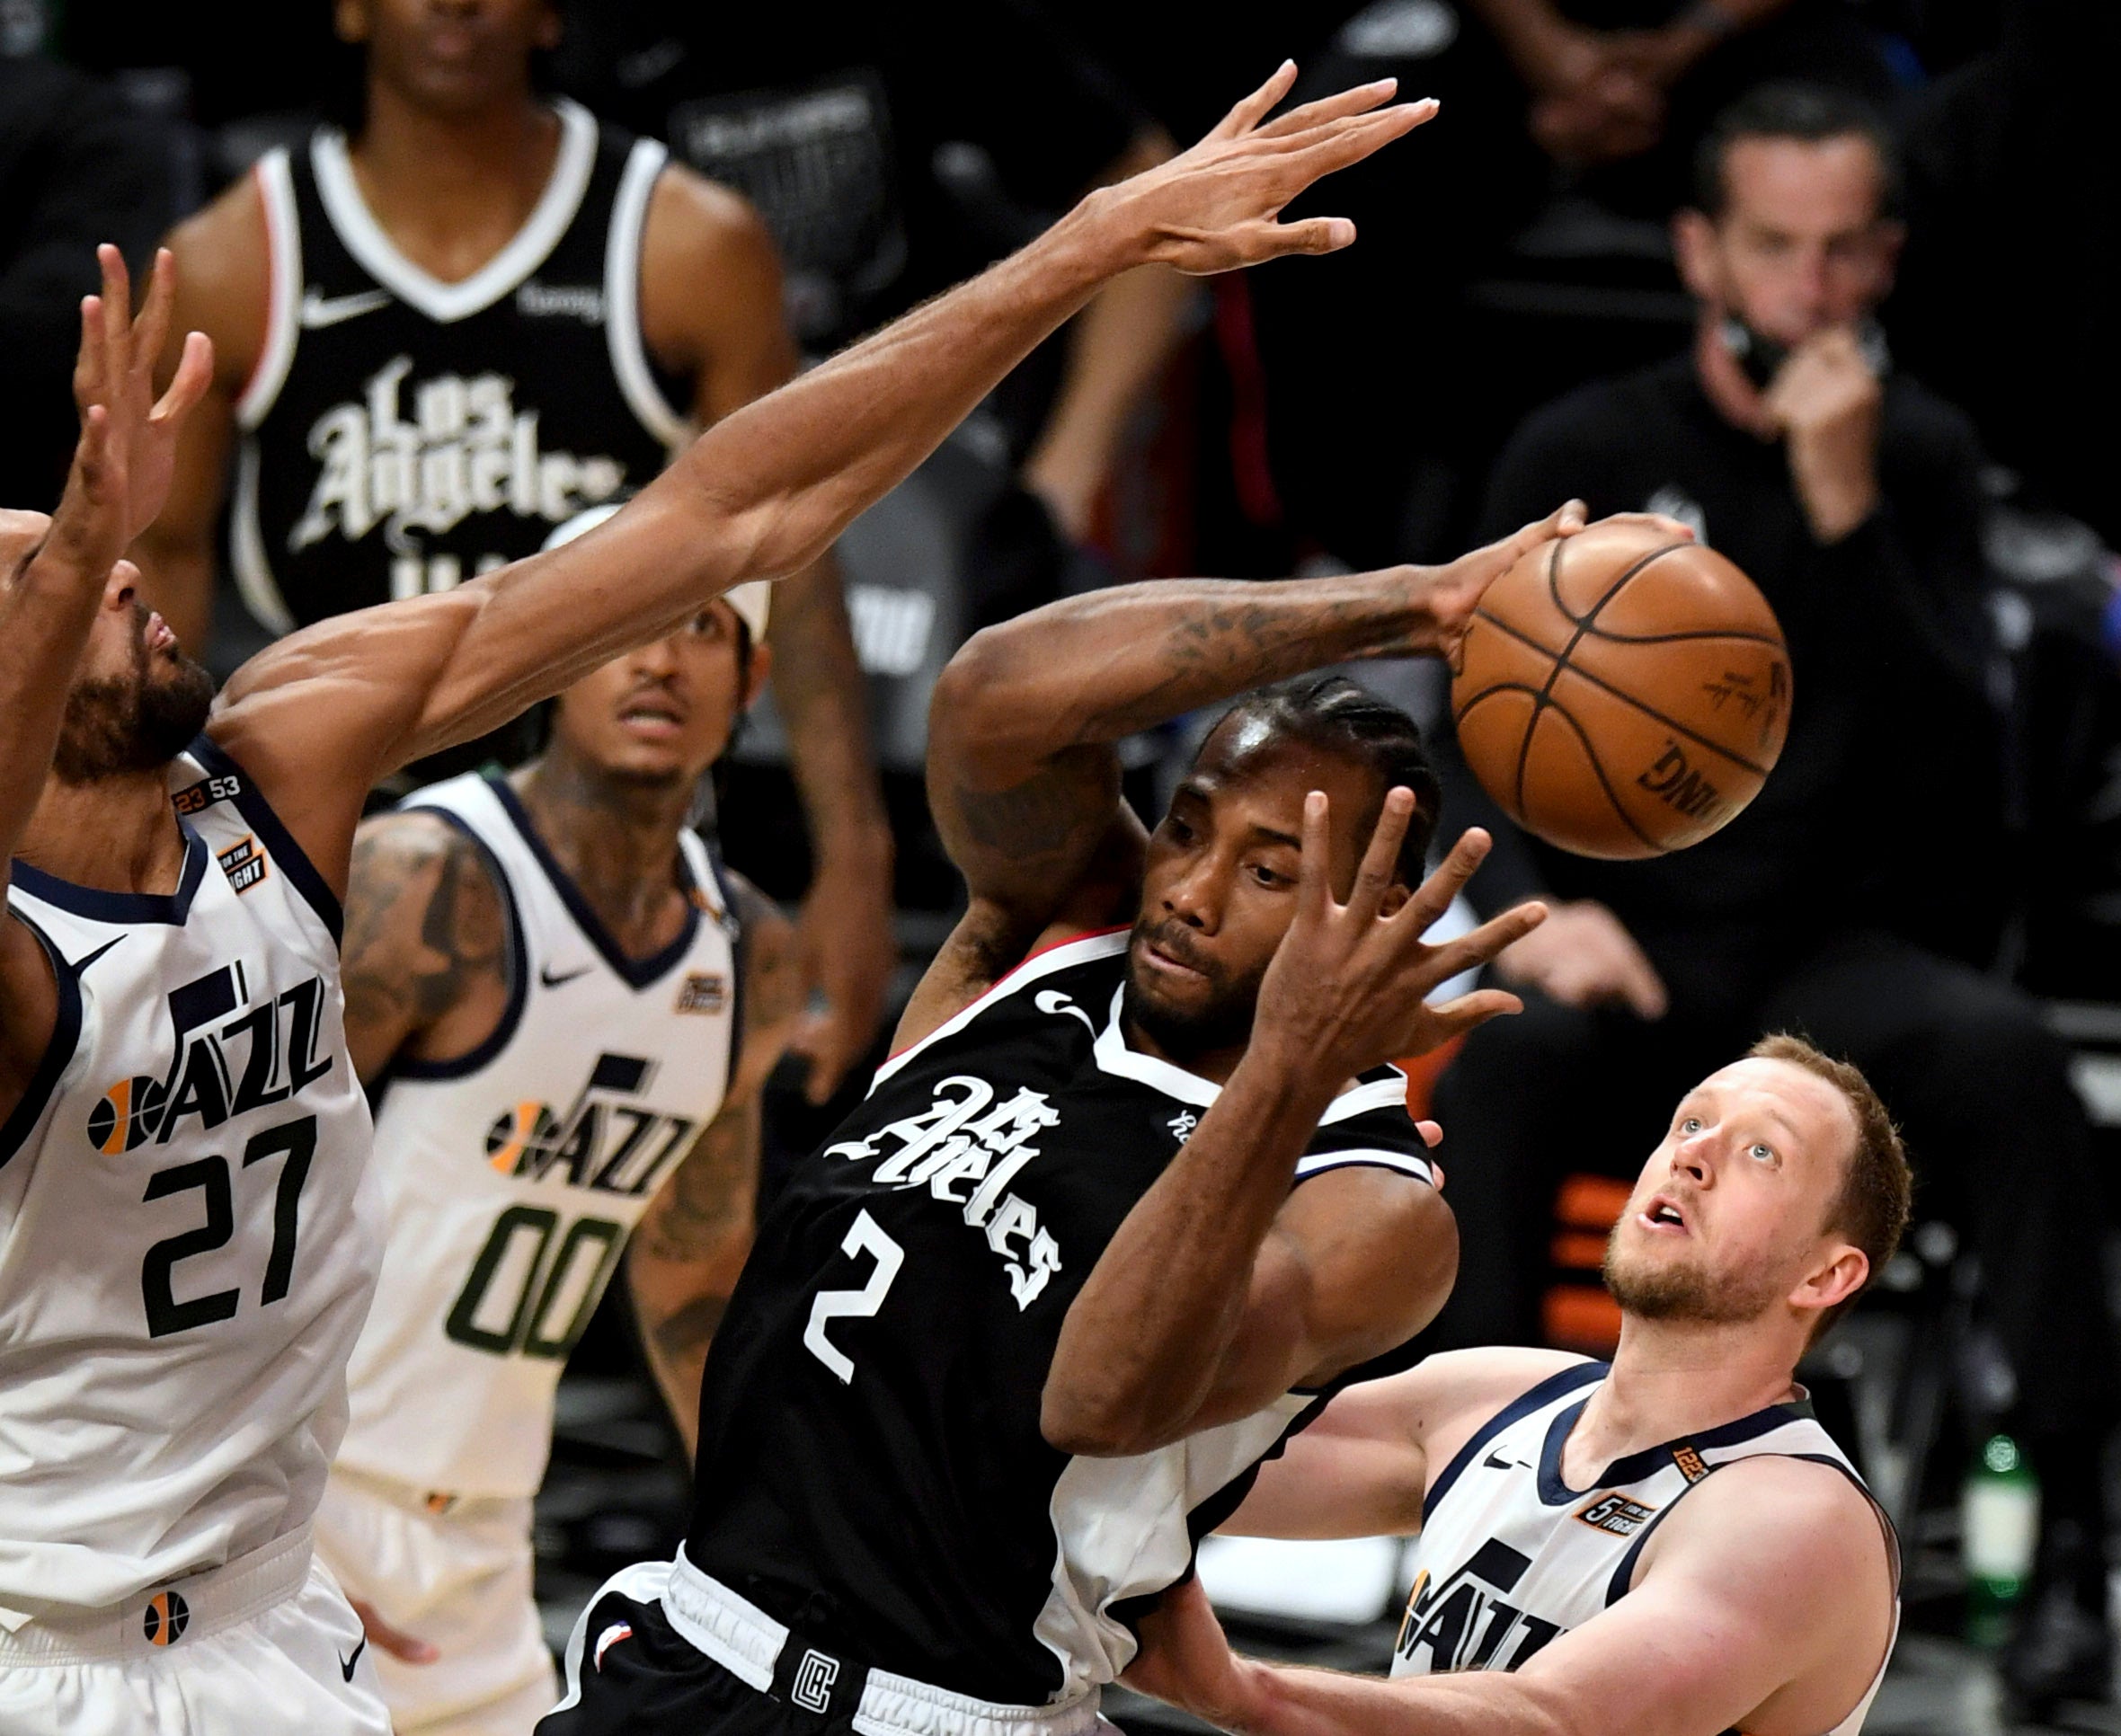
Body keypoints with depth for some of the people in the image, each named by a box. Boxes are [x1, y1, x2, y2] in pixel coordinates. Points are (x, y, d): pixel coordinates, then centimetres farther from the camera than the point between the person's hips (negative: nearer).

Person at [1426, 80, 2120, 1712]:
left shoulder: (1923, 453, 5)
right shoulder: (1585, 454, 4)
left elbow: (1947, 752, -8)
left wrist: (1847, 508, -19)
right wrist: (1537, 902, -16)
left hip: (1843, 958, 0)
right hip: (1630, 948, 0)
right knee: (1504, 1057, -34)